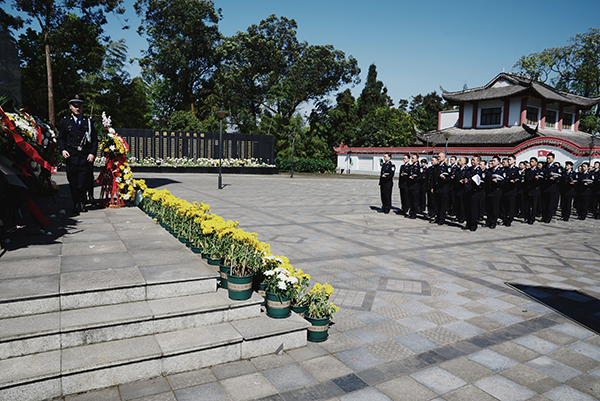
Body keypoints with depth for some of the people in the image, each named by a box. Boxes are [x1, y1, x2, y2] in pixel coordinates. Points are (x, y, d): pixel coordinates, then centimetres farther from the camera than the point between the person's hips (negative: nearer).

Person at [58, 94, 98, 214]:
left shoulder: (89, 121, 10)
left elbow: (94, 140, 9)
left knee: (84, 183, -3)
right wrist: (63, 150, -2)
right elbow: (61, 138, 15)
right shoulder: (65, 121, 10)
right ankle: (76, 205, 16)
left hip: (86, 157, 0)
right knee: (73, 183, 3)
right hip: (71, 157, 1)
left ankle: (82, 202, 18)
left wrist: (93, 153, -2)